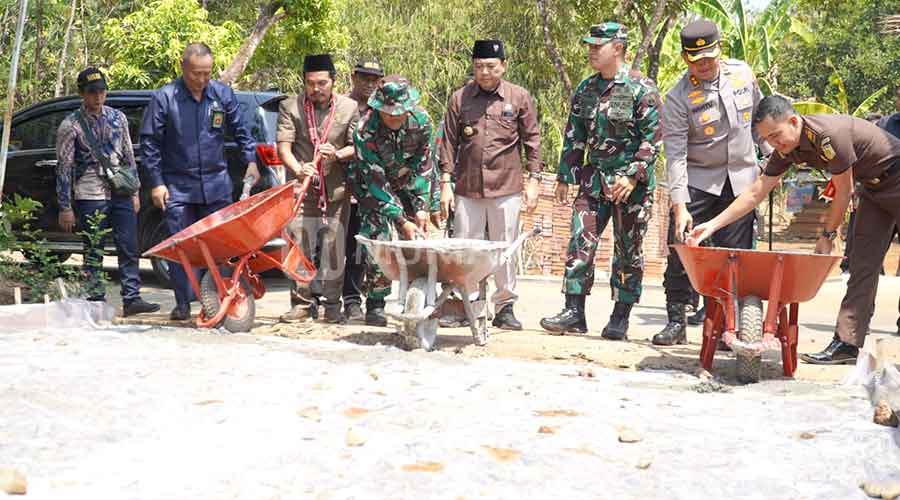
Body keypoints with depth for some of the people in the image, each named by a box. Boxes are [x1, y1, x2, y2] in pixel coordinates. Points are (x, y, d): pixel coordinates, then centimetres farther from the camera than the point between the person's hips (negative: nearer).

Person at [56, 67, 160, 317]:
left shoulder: (117, 117, 10)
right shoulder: (71, 126, -4)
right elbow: (64, 168, -4)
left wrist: (135, 192, 13)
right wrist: (65, 207, -6)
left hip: (121, 193, 4)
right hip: (90, 196, -4)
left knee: (129, 249, 0)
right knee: (94, 253, 2)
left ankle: (131, 299, 4)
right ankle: (97, 302, 8)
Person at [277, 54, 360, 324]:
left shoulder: (349, 107, 6)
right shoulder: (290, 107, 2)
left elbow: (357, 147, 8)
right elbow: (283, 146, -6)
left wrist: (338, 154, -13)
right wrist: (298, 168, -25)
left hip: (337, 192, 1)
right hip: (301, 191, -1)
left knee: (334, 250, 2)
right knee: (299, 248, -2)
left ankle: (332, 304, 10)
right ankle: (302, 302, 7)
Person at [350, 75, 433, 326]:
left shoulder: (420, 120, -21)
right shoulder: (365, 133, -32)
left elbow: (423, 165, -10)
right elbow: (376, 183, -30)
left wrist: (421, 207, -16)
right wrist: (401, 221, -33)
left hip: (408, 183, 4)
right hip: (373, 186, -4)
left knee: (418, 238, -5)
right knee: (378, 239, -17)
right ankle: (375, 305, -8)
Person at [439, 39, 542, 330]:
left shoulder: (519, 98, 3)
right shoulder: (460, 99, 5)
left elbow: (531, 140, 7)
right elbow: (449, 142, 7)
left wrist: (534, 179, 1)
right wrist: (446, 182, 2)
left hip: (506, 188, -1)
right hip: (467, 188, 1)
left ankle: (504, 307, 13)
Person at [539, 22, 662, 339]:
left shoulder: (641, 89, -8)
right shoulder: (585, 90, 10)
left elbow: (653, 138, -11)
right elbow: (574, 137, 15)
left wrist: (633, 176, -18)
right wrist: (564, 177, 12)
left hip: (631, 183, -5)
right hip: (594, 180, 5)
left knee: (628, 251, 3)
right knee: (580, 243, -1)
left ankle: (620, 319, 10)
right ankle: (574, 312, 3)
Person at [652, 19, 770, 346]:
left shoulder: (742, 74, 0)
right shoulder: (678, 98, -13)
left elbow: (758, 116, 18)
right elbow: (675, 155, -17)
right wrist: (679, 206, -24)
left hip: (741, 179, 2)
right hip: (697, 180, -2)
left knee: (735, 255, -1)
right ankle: (676, 321, 3)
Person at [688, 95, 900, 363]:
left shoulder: (829, 134, -32)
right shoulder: (787, 149, -8)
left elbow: (844, 191, -21)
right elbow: (755, 194, -2)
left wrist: (827, 235, -11)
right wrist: (712, 225, -7)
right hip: (872, 187, 7)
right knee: (862, 263, 1)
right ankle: (847, 343, -3)